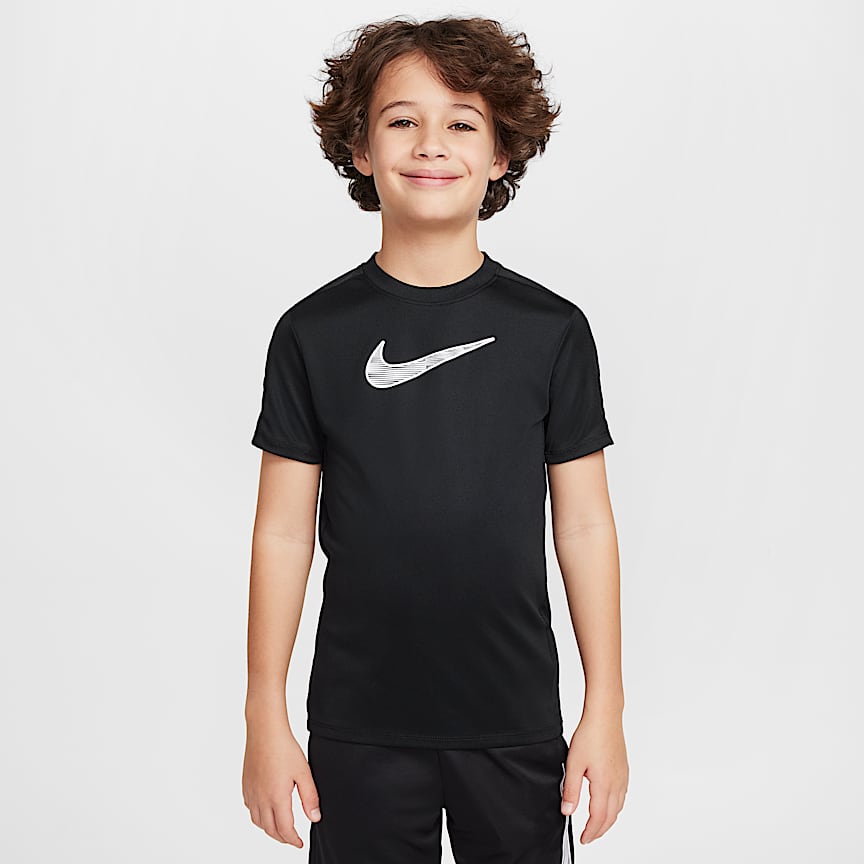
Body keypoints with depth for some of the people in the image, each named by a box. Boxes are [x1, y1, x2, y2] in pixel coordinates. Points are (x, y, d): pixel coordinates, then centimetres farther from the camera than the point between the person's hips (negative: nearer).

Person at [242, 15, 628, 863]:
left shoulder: (551, 330, -2)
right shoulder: (313, 332, -4)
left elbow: (583, 525, 1)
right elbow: (283, 533, -1)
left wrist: (605, 709, 0)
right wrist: (264, 717, -1)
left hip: (516, 726, 1)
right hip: (359, 729, 0)